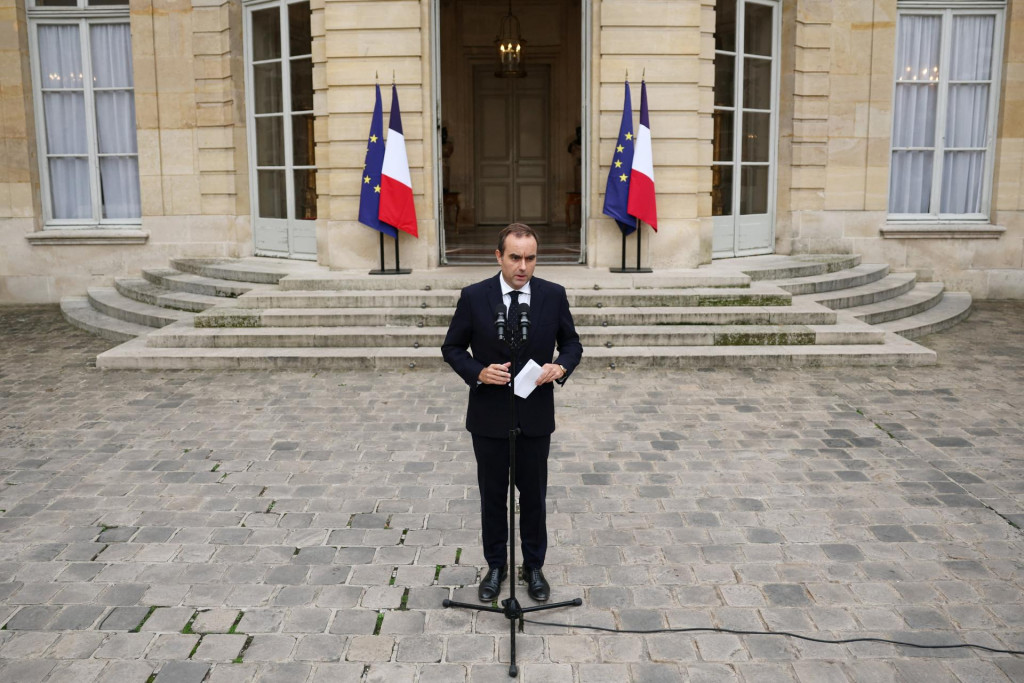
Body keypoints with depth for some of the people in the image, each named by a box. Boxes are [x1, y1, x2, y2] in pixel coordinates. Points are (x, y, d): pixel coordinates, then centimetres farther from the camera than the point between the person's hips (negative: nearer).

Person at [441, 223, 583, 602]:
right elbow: (451, 348, 0)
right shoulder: (474, 296, -8)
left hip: (536, 415, 1)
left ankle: (533, 567, 32)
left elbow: (572, 343, 6)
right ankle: (496, 566, 32)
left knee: (534, 495, 13)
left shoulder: (554, 295, -5)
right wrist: (478, 372, -19)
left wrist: (561, 367, -16)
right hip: (489, 415, -1)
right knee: (492, 495, 13)